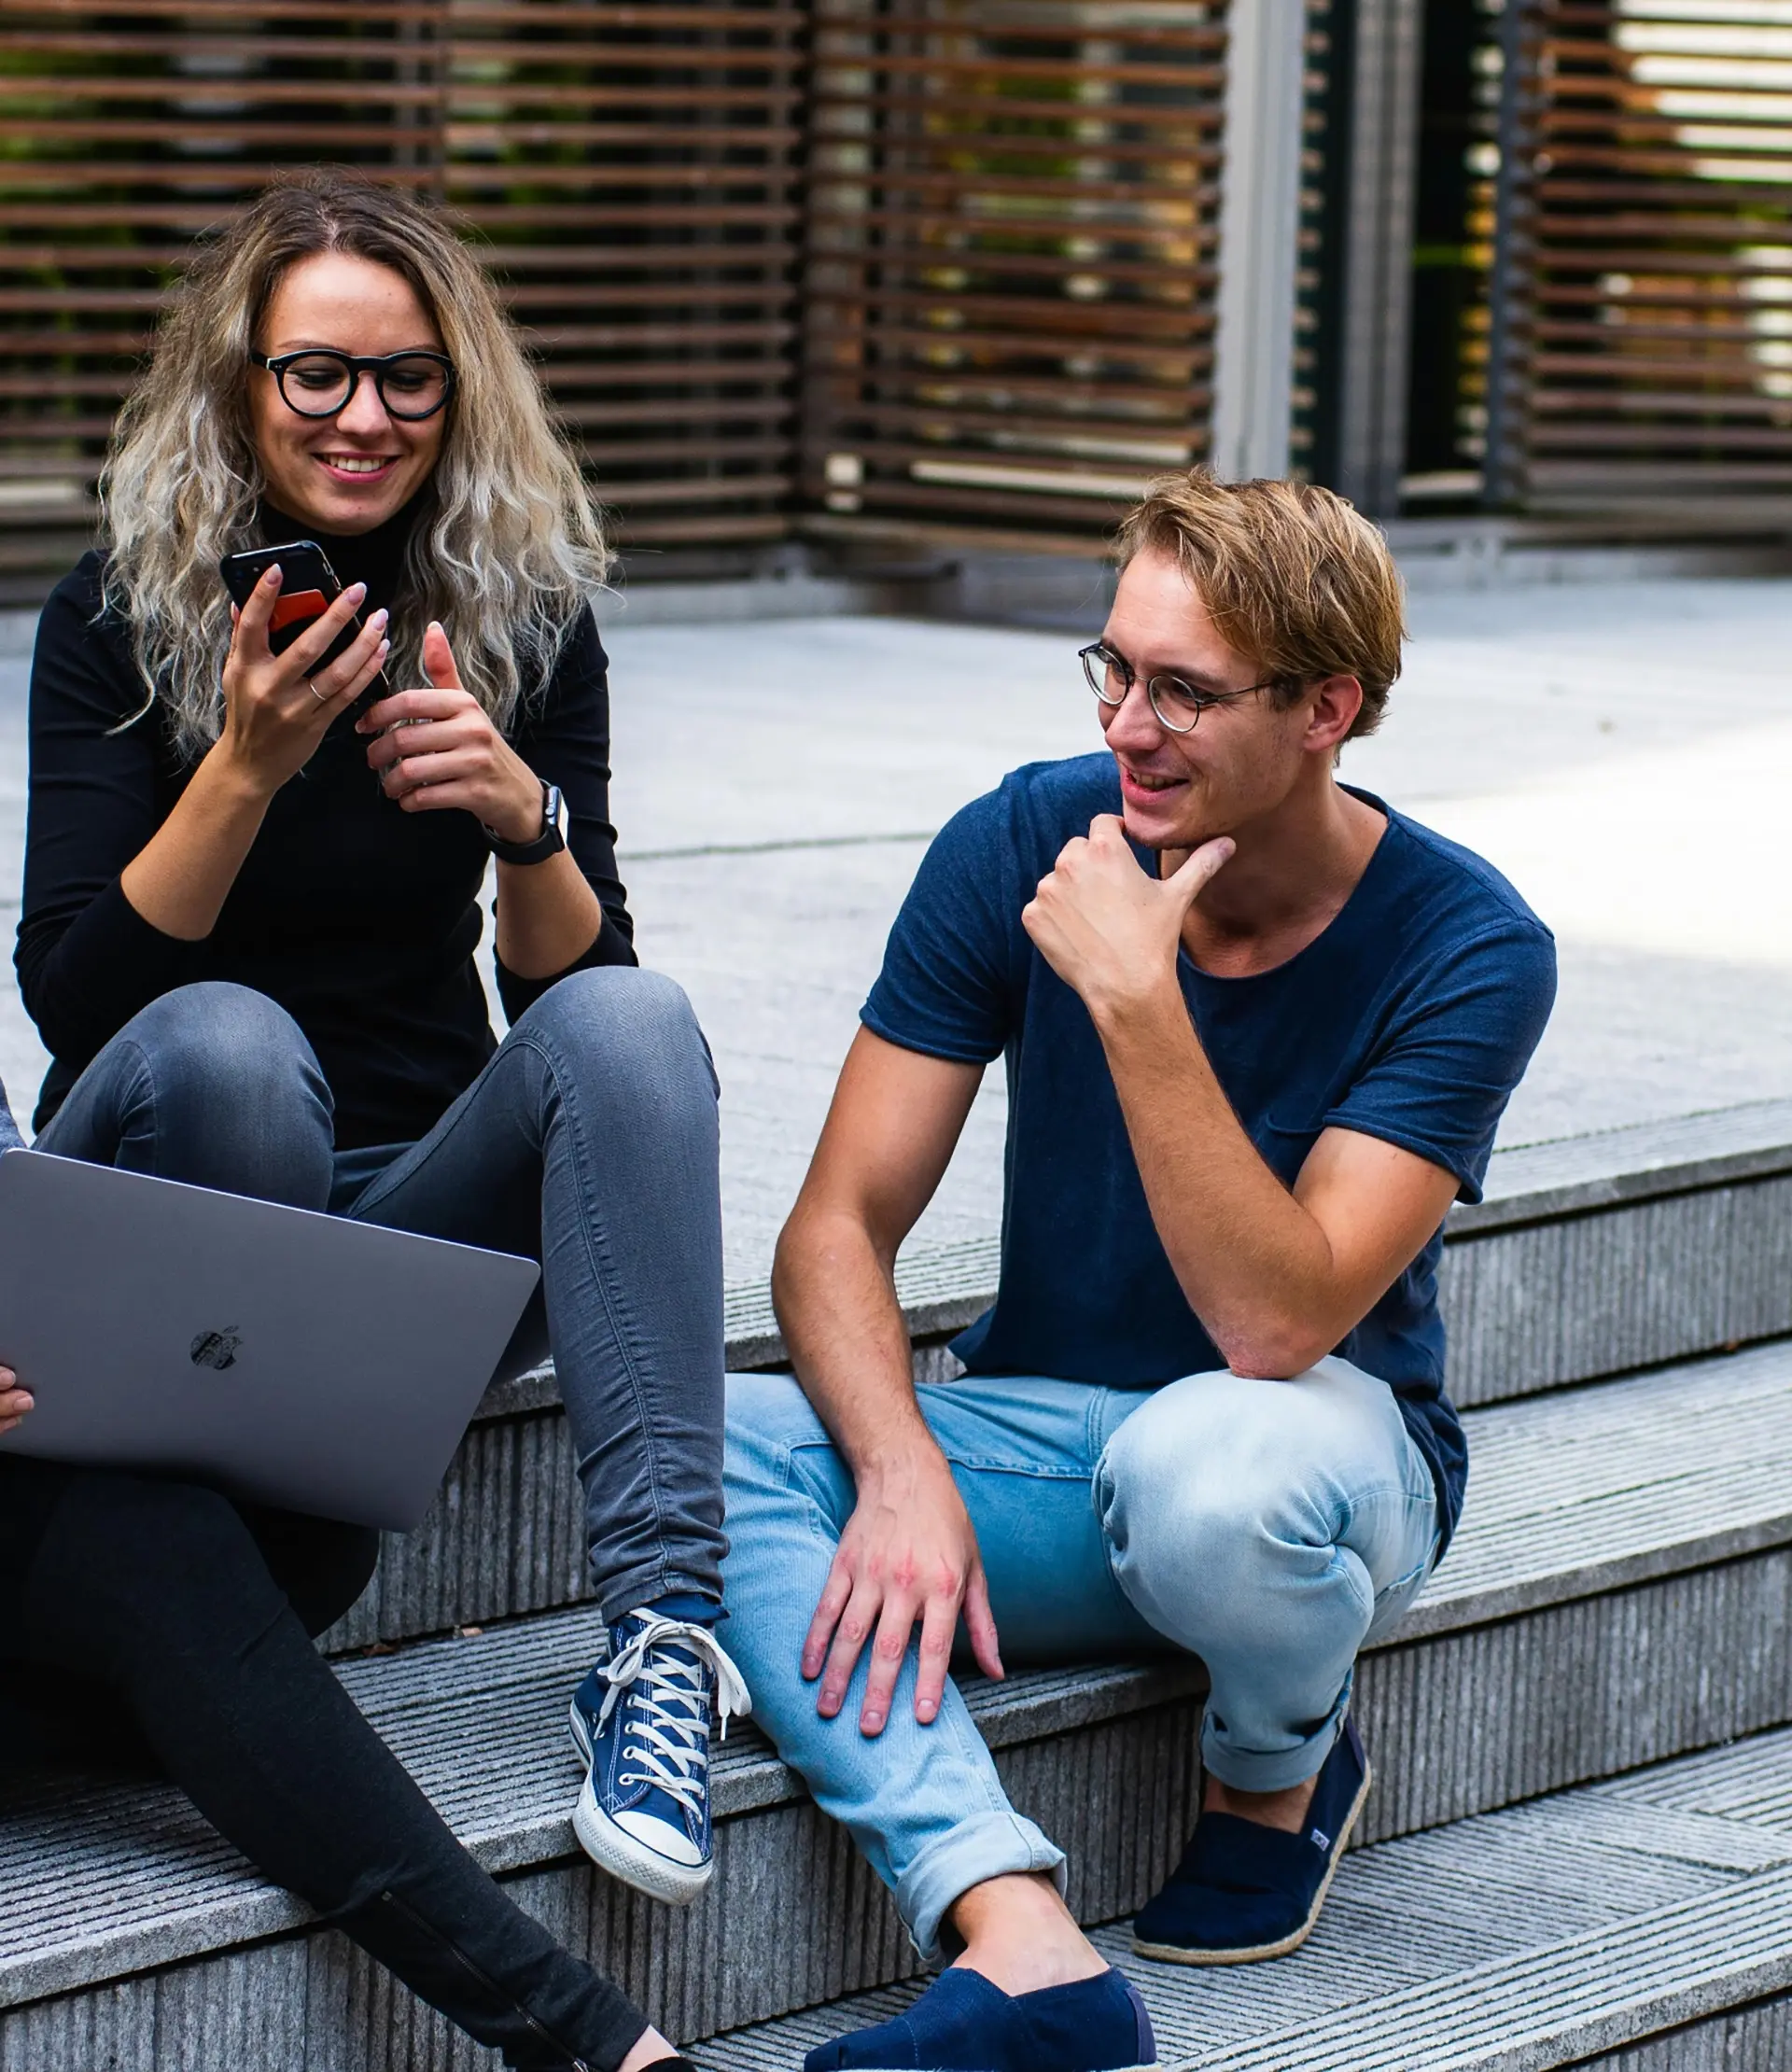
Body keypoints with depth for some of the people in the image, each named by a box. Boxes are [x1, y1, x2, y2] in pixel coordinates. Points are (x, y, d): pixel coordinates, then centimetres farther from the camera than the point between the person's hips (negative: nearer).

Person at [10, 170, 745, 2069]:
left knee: (634, 1021, -28)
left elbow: (575, 988, -3)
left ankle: (662, 1625, -40)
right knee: (224, 1041, -35)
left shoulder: (523, 623, 2)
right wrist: (246, 768, -28)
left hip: (418, 1207, 3)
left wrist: (525, 821, -23)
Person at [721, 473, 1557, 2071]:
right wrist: (903, 1477, -27)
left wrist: (1135, 1001, -34)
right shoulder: (1022, 847, -8)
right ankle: (1021, 1940, -39)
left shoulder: (1465, 949, -17)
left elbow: (1277, 1323, -27)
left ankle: (1281, 1770, -3)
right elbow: (837, 1231, -9)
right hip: (1042, 1438, 4)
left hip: (1320, 1442, -3)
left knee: (1202, 1465, -40)